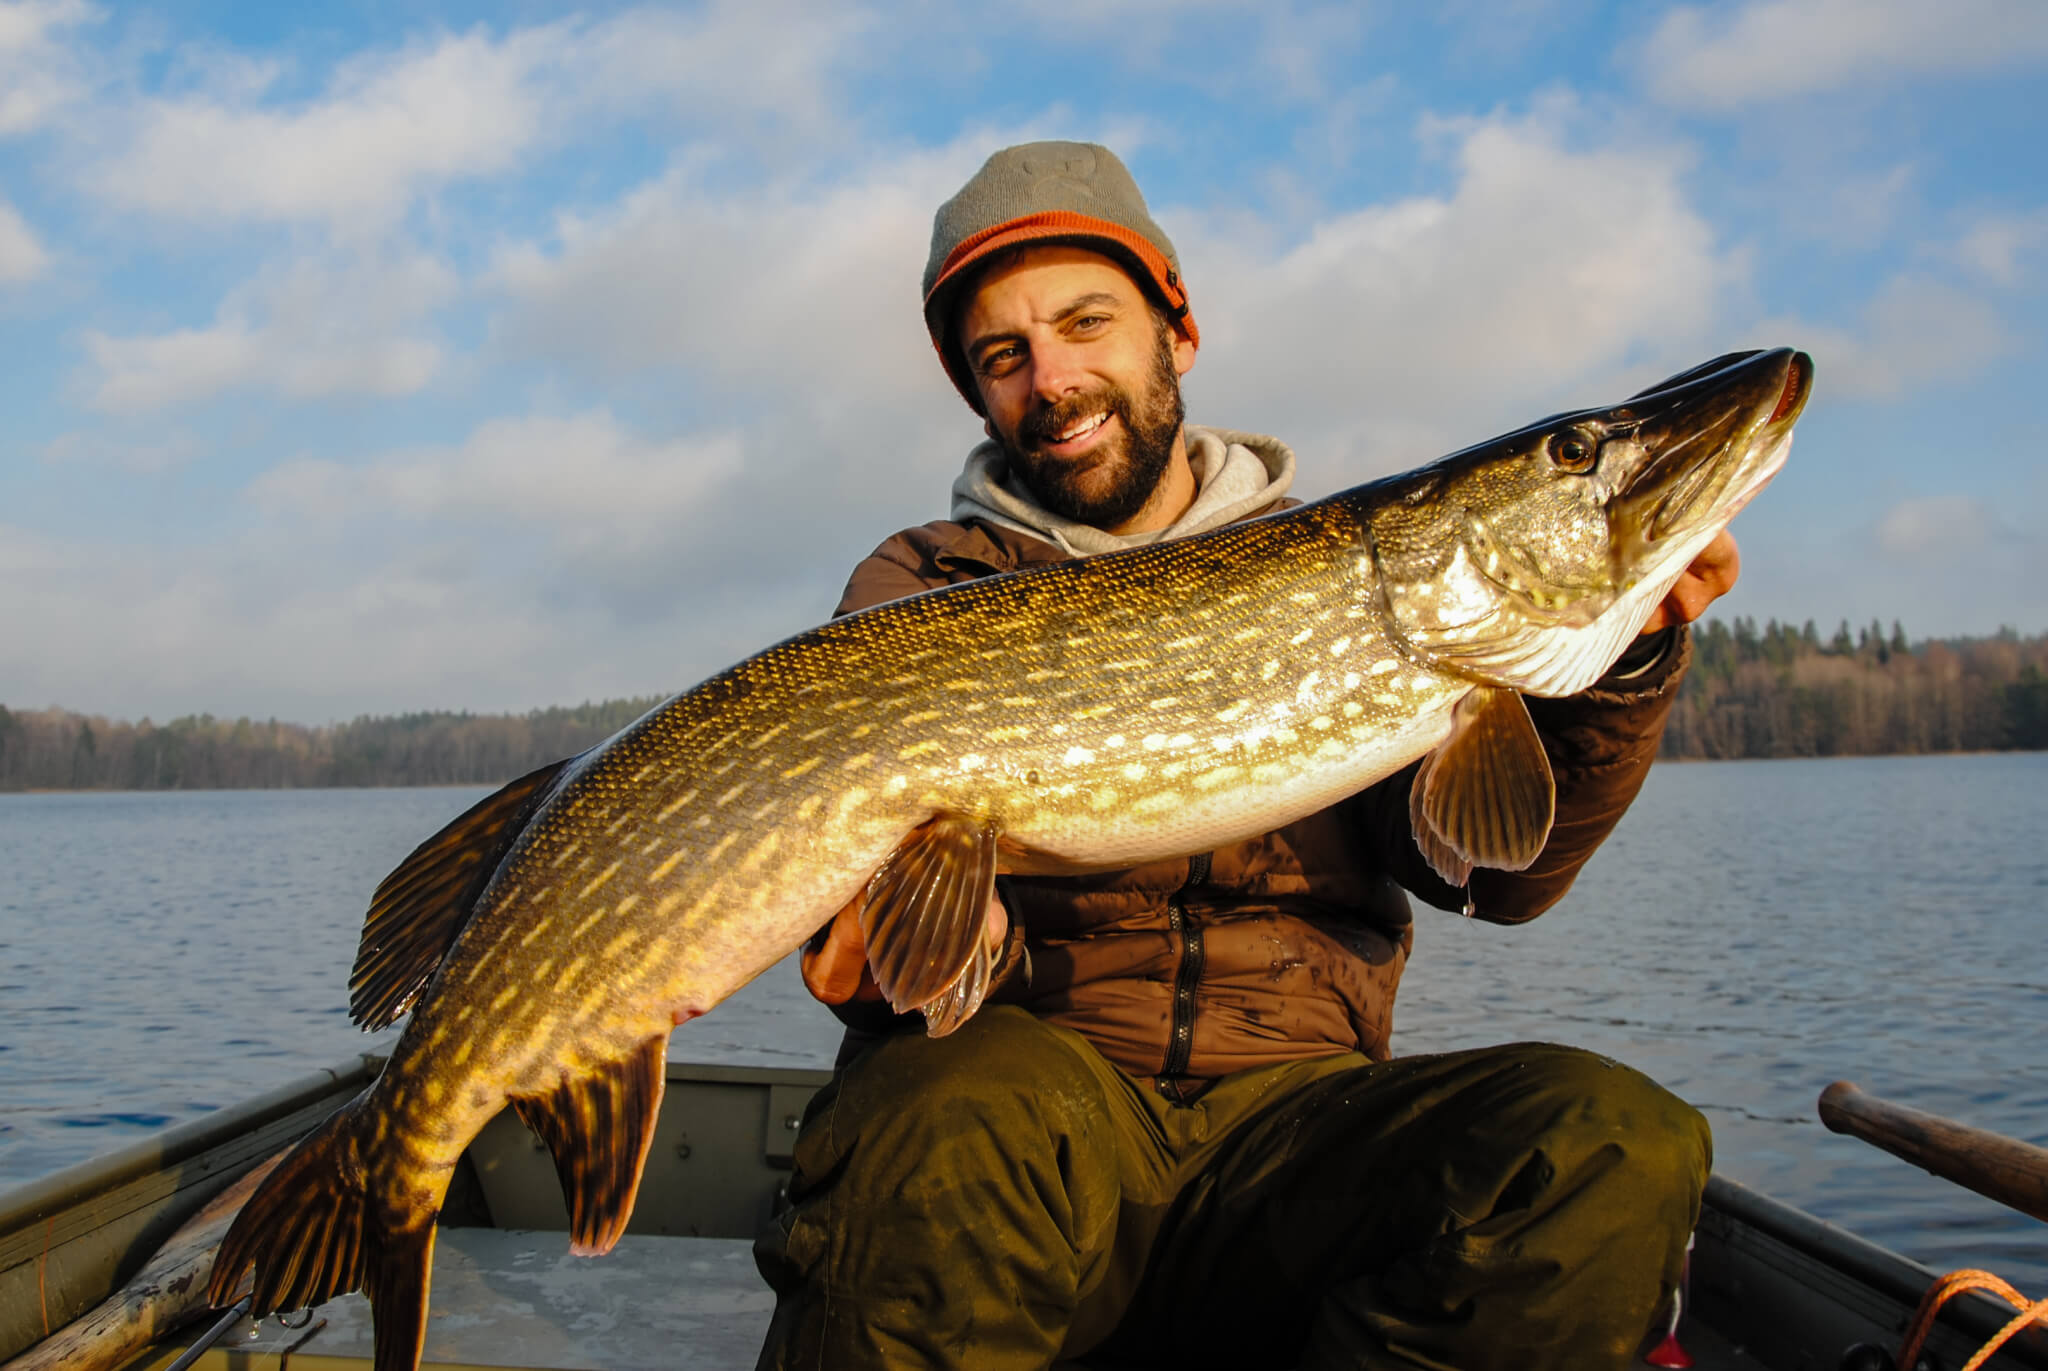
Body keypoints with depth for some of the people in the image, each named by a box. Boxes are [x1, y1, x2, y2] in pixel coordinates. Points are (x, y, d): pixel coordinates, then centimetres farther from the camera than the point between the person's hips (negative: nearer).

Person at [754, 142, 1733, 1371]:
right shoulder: (918, 592, 10)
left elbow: (1493, 869, 3)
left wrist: (1620, 658, -14)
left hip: (1291, 1118, 3)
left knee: (1615, 1146, -25)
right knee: (956, 1112, -37)